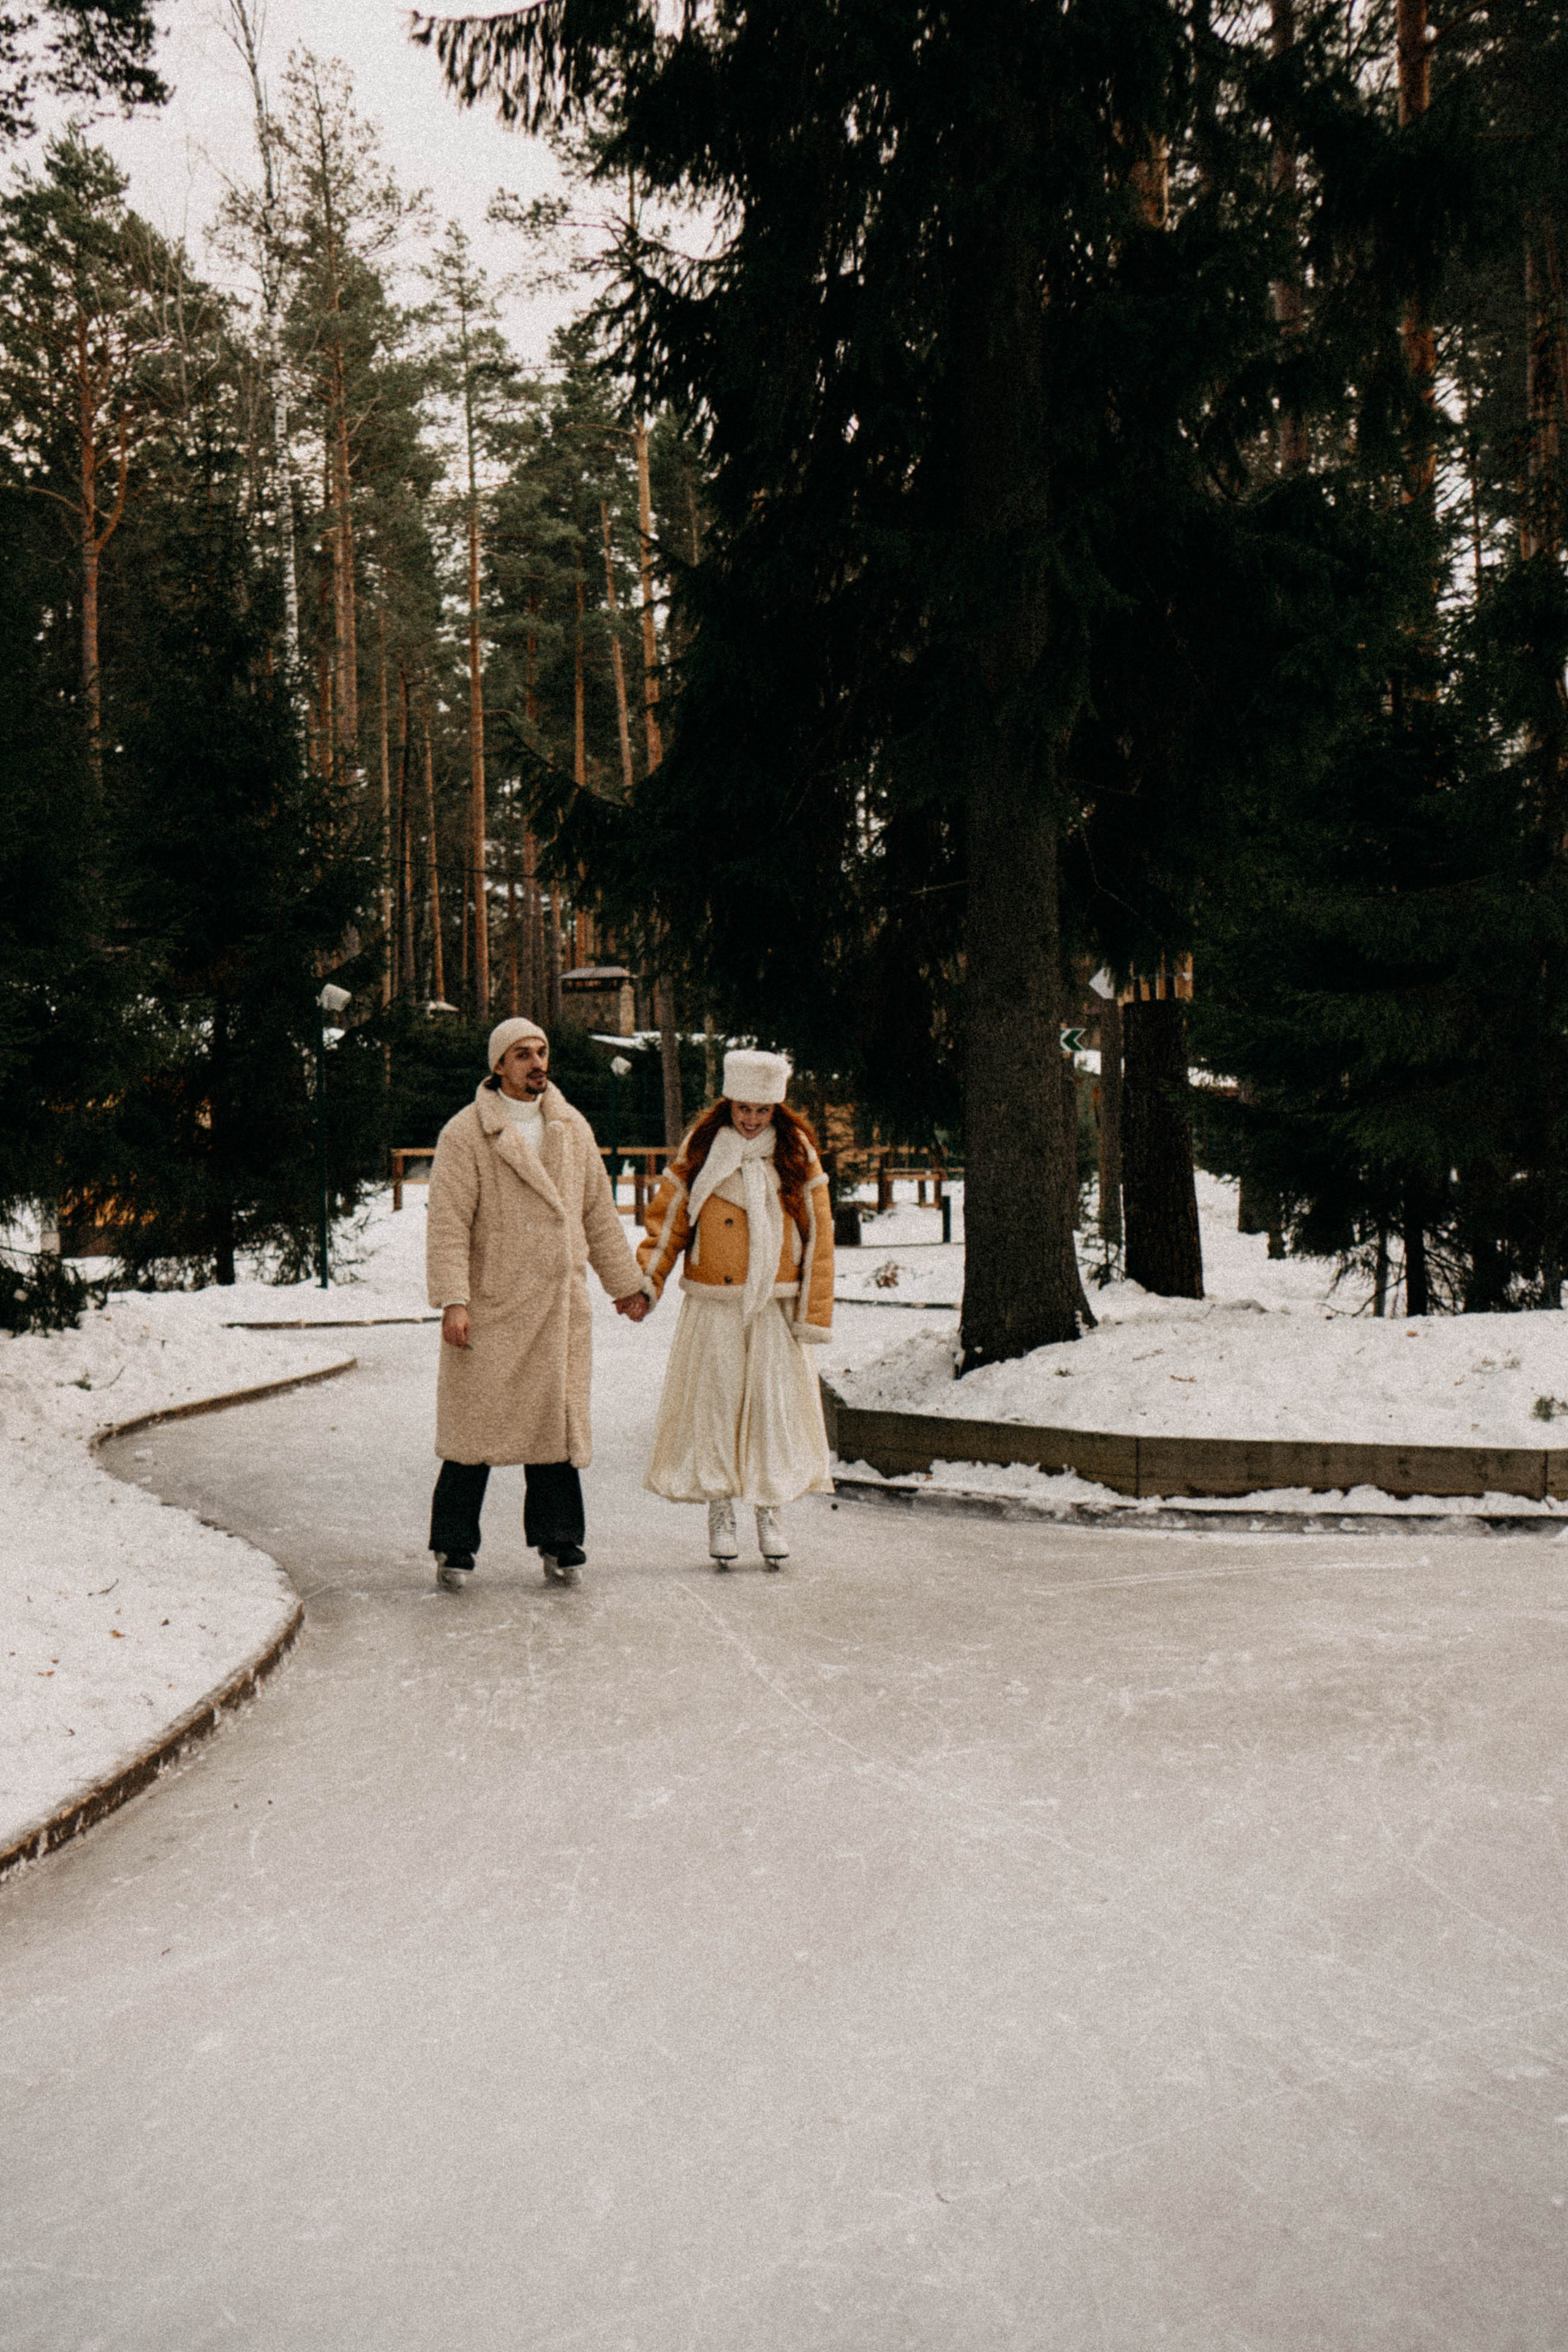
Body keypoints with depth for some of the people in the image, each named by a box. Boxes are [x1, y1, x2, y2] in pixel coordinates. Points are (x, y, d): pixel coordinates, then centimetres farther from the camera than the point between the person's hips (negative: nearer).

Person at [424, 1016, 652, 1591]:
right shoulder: (465, 1134, -4)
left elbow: (599, 1213, 20)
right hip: (489, 1306, -4)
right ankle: (454, 1548, 11)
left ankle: (558, 1543, 18)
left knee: (557, 1421, 7)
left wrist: (626, 1283, 22)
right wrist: (452, 1300, -17)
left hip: (561, 1305, 4)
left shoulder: (573, 1129, 12)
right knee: (474, 1422, -1)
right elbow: (447, 1223, -9)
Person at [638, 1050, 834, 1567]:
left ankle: (769, 1512, 14)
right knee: (715, 1403, 2)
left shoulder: (796, 1153, 3)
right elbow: (667, 1219, 2)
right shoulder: (701, 1150, 3)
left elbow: (818, 1234, 4)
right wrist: (644, 1281, -13)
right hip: (714, 1307, 0)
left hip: (775, 1308, 0)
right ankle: (720, 1515, 13)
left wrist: (814, 1312, -1)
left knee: (774, 1403, 2)